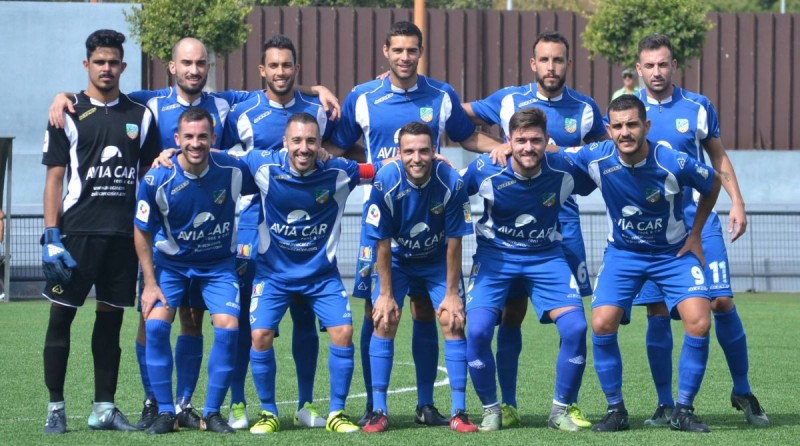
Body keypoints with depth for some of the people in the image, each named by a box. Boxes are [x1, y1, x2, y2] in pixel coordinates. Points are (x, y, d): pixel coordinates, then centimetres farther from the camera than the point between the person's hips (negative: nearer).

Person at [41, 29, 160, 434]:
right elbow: (54, 177, -1)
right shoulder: (68, 115, 2)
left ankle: (104, 408, 12)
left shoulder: (140, 117, 11)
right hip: (77, 230, -3)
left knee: (111, 317, 6)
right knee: (61, 315, -2)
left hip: (124, 233, 3)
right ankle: (55, 408, 4)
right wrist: (52, 235, -9)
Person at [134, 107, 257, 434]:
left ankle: (212, 413, -1)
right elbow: (142, 232, -7)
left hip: (218, 263, 1)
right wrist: (150, 283, -10)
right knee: (155, 324, -18)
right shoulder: (157, 180, -20)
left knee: (228, 327, -16)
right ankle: (165, 413, -5)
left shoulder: (233, 170, -18)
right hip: (170, 263, -1)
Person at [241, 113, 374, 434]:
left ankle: (336, 413, 5)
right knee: (260, 334, -16)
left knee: (343, 332, -13)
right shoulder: (264, 166, -15)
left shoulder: (338, 172, -14)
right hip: (273, 272, 0)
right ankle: (268, 413, 5)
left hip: (322, 273, 1)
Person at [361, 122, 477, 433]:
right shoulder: (386, 183, -27)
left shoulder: (451, 183, -27)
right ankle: (379, 412, -4)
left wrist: (451, 292, -12)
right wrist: (386, 293, -13)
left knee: (453, 322, -11)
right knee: (384, 322, -12)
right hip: (397, 259, 0)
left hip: (438, 260, 0)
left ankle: (458, 413, -4)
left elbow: (454, 242, -17)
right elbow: (382, 243, -17)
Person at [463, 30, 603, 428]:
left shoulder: (584, 109, 3)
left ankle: (568, 404, 4)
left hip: (561, 219, 1)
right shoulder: (507, 100, 0)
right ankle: (507, 404, 10)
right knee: (512, 311, 1)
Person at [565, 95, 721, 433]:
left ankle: (683, 411, -2)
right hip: (623, 253, 1)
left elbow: (713, 184, -3)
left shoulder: (675, 163, -24)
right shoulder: (597, 158, -19)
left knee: (699, 322, -19)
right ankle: (615, 410, 1)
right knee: (602, 324, -17)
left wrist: (695, 234, 0)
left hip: (674, 252, -1)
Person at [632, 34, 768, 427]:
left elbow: (719, 159, 13)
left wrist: (736, 202, 5)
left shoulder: (698, 107, 4)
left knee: (721, 302, -7)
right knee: (657, 313, -1)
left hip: (698, 219, 0)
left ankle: (742, 391, 9)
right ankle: (665, 404, 9)